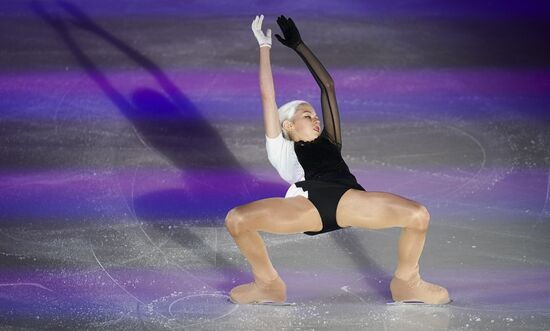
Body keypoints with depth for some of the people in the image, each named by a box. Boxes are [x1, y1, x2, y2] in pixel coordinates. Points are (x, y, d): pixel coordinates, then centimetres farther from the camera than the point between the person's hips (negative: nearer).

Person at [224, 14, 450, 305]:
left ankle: (406, 282, 8)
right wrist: (265, 46, 39)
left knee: (418, 215, -17)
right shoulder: (282, 149, 35)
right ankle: (268, 284, 2)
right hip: (306, 203, -2)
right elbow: (268, 97, 33)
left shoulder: (328, 141, 42)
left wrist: (299, 46, 51)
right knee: (236, 219, -25)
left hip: (347, 199, 2)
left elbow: (328, 87, 46)